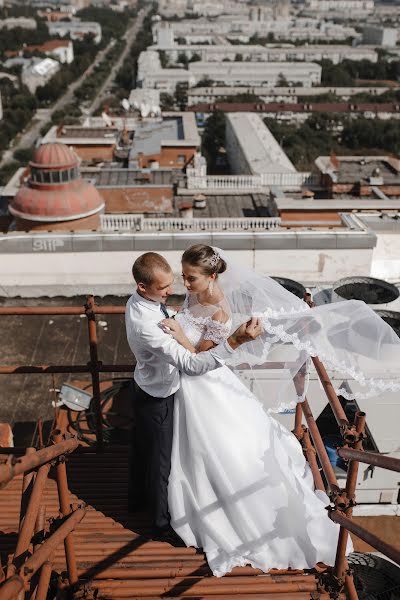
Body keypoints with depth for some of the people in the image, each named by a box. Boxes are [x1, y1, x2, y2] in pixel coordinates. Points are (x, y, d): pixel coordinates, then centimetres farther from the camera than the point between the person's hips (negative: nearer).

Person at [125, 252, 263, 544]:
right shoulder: (145, 325, -41)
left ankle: (138, 497, 56)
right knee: (160, 460, 13)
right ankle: (163, 524, 37)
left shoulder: (141, 300, -11)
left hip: (146, 389, 9)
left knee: (142, 446, 30)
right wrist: (235, 341, -51)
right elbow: (191, 365, -45)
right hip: (158, 399, -9)